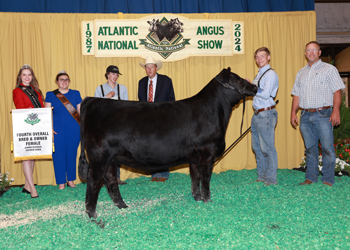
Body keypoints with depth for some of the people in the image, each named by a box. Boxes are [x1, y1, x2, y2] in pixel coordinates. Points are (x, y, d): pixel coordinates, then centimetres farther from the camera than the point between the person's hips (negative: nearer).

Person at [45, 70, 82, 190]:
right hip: (57, 129, -1)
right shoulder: (50, 95, 7)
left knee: (72, 154, 5)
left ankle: (71, 180, 19)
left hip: (73, 128, 1)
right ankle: (61, 182, 10)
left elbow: (81, 112, 11)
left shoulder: (75, 94, 9)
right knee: (58, 154, -1)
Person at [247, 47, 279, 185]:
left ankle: (271, 179, 3)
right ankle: (261, 176, 24)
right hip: (257, 114, 9)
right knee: (257, 147, 13)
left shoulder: (271, 74, -9)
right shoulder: (259, 74, 18)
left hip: (266, 114, -9)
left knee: (268, 148, -5)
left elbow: (266, 94, -19)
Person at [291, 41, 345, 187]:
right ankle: (310, 178, 16)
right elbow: (297, 95, 19)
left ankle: (328, 180, 2)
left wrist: (335, 111, -13)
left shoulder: (329, 69, 3)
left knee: (327, 148, -5)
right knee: (310, 148, 8)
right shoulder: (301, 73, 18)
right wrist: (293, 112, 9)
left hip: (323, 115, -4)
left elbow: (337, 91, -3)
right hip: (305, 116, 5)